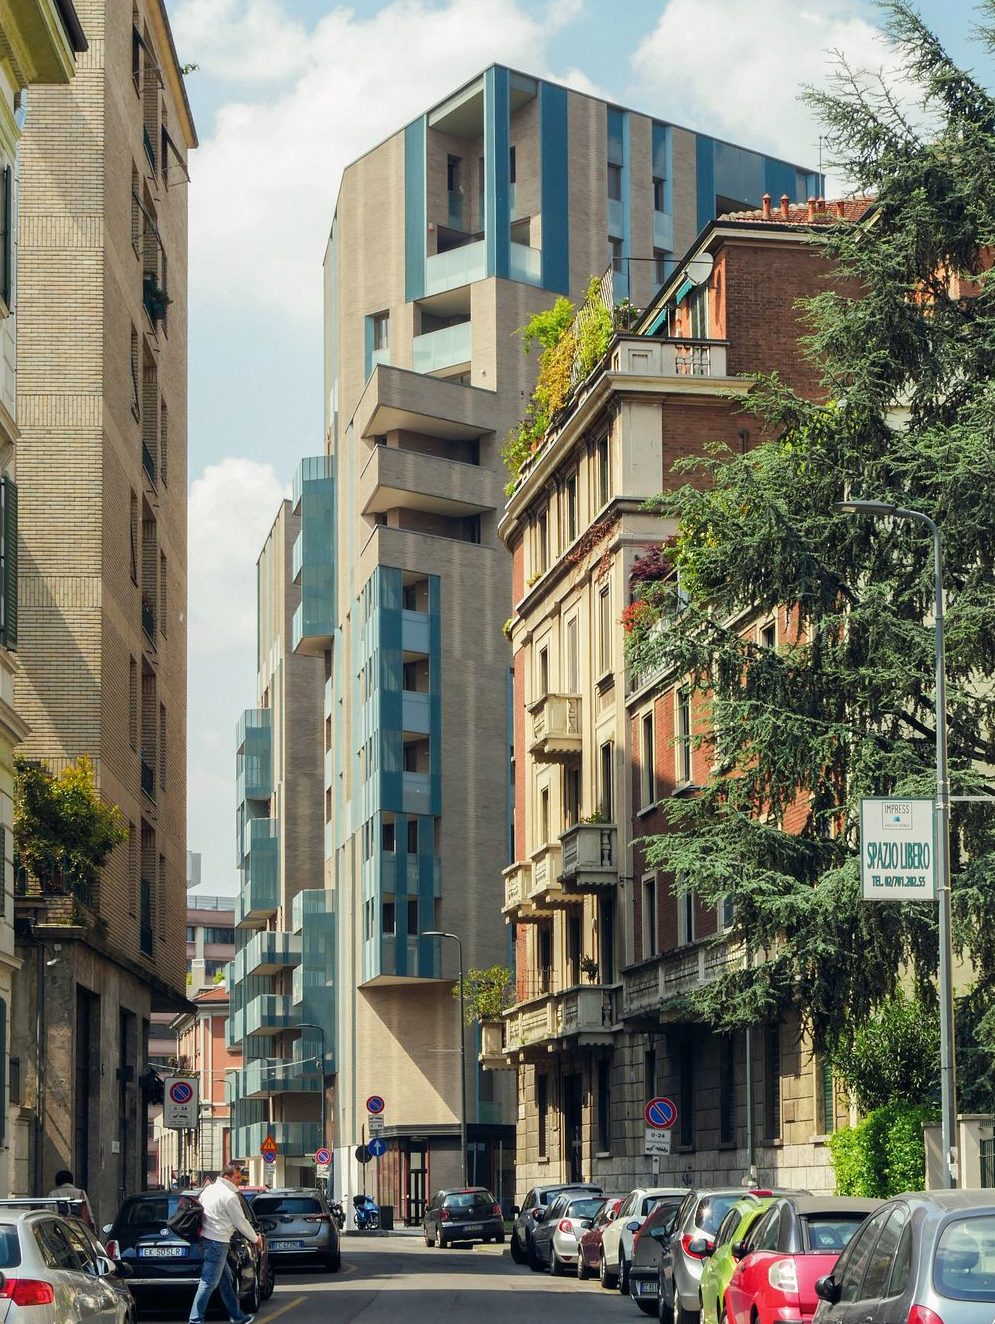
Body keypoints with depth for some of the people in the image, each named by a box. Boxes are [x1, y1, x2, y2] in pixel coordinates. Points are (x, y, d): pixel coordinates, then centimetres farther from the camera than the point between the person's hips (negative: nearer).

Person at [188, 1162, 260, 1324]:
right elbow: (241, 1222, -8)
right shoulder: (230, 1196, -14)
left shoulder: (209, 1189, 10)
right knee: (209, 1283, -8)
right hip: (217, 1242, -10)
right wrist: (255, 1239, 8)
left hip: (205, 1237, 10)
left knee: (226, 1280, 18)